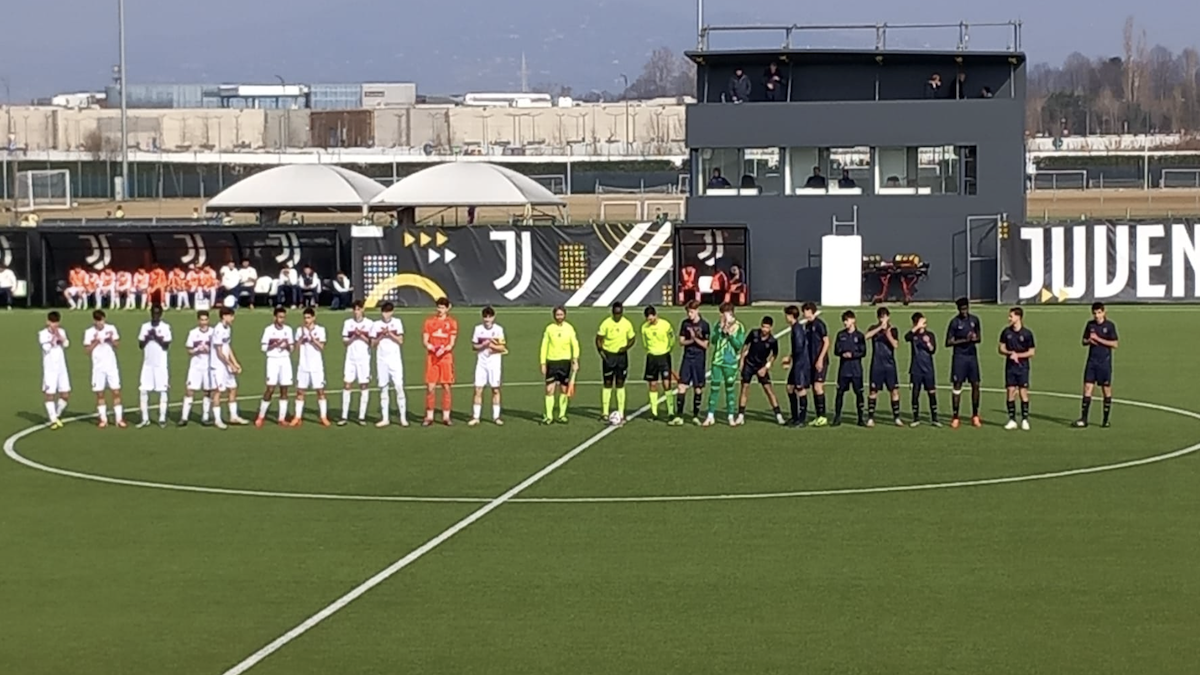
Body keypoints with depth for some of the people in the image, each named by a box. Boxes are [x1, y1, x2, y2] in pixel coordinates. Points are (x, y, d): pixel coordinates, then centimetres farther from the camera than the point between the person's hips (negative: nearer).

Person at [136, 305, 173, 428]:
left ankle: (162, 419, 5)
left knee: (162, 391, -1)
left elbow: (166, 346, -10)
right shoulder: (145, 327, 7)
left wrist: (157, 337, -18)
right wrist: (147, 337, -11)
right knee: (143, 391, -1)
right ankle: (145, 419, 7)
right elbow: (140, 345, 4)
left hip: (161, 364, -3)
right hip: (147, 364, 3)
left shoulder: (165, 327, -3)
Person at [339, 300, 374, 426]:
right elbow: (345, 342, 4)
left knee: (364, 386, 0)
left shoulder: (369, 324, 0)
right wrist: (353, 337, -13)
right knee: (346, 385, -2)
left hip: (364, 359, -2)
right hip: (350, 358, 2)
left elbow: (372, 342, -2)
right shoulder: (348, 323, 6)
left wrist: (361, 335, -14)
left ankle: (362, 416, 5)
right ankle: (344, 417, 2)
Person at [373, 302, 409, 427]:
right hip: (381, 360, 2)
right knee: (383, 388, 5)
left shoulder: (397, 322, 3)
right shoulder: (376, 325, 5)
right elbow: (373, 343, 3)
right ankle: (385, 418, 10)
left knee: (399, 387, -8)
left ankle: (403, 417, -6)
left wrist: (390, 334, -14)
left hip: (395, 359, -2)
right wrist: (381, 336, -12)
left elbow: (401, 341, -2)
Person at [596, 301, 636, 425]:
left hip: (621, 356, 2)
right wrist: (601, 351, -16)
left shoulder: (627, 324, -2)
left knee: (620, 384, 4)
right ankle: (605, 413, 6)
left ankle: (621, 413, 8)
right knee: (607, 384, 1)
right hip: (608, 356, -2)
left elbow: (632, 338, 10)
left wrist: (626, 347, -8)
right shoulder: (606, 323, -9)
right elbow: (599, 339, -4)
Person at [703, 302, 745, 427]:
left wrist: (729, 333, -16)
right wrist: (721, 329, -12)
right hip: (717, 361, 2)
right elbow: (713, 340, -2)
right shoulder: (719, 325, 5)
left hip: (731, 363, -2)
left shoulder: (739, 327, -3)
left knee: (729, 389, 5)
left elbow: (739, 345, -9)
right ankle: (710, 416, 6)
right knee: (714, 388, 2)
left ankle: (731, 417, 13)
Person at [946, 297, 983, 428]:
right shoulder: (955, 322, -6)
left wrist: (975, 338, -8)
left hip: (972, 356, 4)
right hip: (959, 357, -4)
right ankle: (955, 417, 0)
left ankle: (975, 416, 14)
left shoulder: (974, 320, 8)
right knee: (957, 385, -4)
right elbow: (948, 342, -7)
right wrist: (964, 340, -18)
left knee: (975, 385, 3)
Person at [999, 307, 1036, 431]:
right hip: (1010, 367, 3)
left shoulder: (1027, 333, -5)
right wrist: (1011, 353, -12)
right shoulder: (1006, 332, 4)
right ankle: (1012, 420, 7)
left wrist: (1018, 355, -14)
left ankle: (1025, 420, 4)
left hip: (1022, 367, -3)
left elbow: (1031, 352, -3)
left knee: (1023, 392, -3)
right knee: (1010, 392, 0)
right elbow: (1001, 349, 7)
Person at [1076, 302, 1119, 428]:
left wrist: (1098, 339, -15)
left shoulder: (1110, 326, -4)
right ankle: (1083, 419, -6)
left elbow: (1115, 344, -9)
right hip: (1092, 361, 3)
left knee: (1106, 389, 4)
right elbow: (1084, 342, 15)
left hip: (1105, 362, -3)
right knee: (1087, 387, -5)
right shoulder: (1090, 325, 7)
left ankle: (1106, 420, 12)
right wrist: (1089, 341, -8)